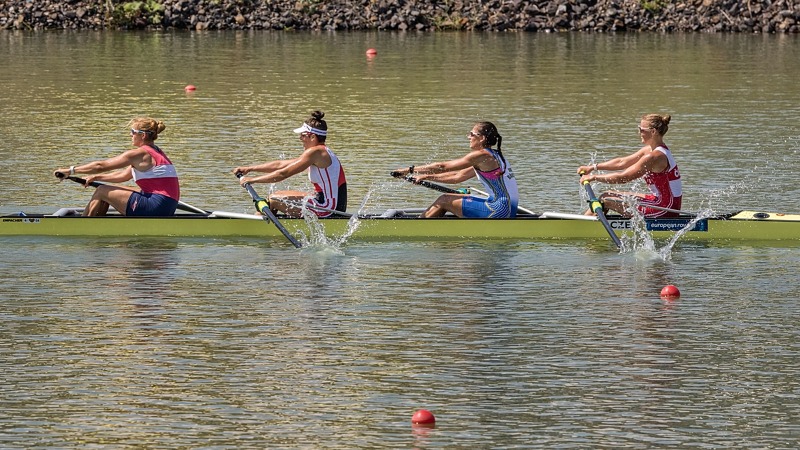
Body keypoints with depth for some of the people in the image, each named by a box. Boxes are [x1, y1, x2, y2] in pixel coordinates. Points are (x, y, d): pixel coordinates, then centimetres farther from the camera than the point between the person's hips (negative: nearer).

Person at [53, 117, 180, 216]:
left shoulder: (139, 154, -10)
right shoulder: (155, 152, 18)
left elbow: (101, 166, -6)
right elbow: (124, 175, 25)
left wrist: (70, 170, 3)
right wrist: (96, 177, 22)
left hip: (156, 207, -10)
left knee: (101, 191, 0)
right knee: (108, 191, 20)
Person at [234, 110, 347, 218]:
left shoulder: (315, 152, -16)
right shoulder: (322, 152, 16)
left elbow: (283, 174, -16)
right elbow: (281, 164, 18)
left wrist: (251, 180, -9)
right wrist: (249, 168, 17)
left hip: (327, 208, -10)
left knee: (273, 199, -5)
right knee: (278, 196, 20)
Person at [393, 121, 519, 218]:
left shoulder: (481, 155, -13)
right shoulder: (491, 156, 17)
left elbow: (442, 167, -11)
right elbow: (458, 176, 20)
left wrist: (410, 170, -3)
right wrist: (427, 177, 19)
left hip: (499, 210, -9)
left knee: (444, 200, 0)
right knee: (452, 198, 18)